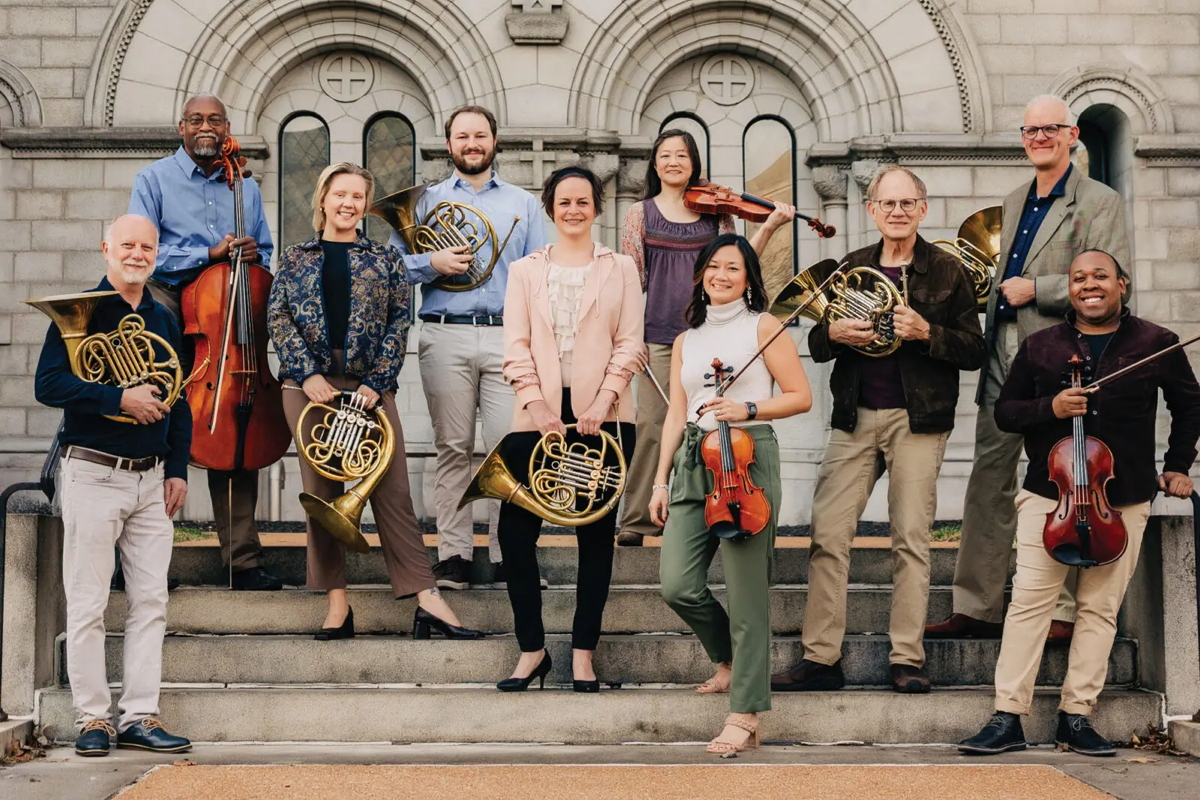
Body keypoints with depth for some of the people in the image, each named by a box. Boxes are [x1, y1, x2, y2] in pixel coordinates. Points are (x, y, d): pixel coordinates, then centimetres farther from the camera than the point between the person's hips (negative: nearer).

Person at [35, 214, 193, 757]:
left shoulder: (163, 321, 14)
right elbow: (47, 384, -15)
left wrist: (178, 469, 8)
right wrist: (121, 398, -22)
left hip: (152, 478, 5)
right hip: (93, 473, -5)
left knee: (150, 602, 4)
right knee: (88, 605, -1)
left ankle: (139, 717, 9)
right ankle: (93, 717, 8)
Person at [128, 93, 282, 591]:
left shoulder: (245, 188, 18)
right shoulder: (155, 180, 6)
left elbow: (266, 256, 25)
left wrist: (254, 256, 2)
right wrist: (208, 254, -13)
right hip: (170, 306, -3)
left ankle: (242, 560, 5)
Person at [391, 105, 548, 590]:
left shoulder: (523, 203, 18)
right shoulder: (426, 201, 16)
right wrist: (433, 263, -10)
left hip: (508, 337, 0)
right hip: (446, 336, 0)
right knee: (452, 449, 0)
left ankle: (508, 555, -2)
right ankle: (453, 554, 4)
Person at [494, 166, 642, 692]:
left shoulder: (620, 269, 9)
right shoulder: (525, 271, 11)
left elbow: (629, 344, 2)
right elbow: (516, 347, 3)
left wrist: (602, 403, -12)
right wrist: (537, 406, -11)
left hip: (602, 417, -1)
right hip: (539, 415, 1)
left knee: (596, 535, 2)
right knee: (515, 530, -6)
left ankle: (583, 652, 11)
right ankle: (531, 649, 7)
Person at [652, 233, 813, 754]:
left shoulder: (763, 327, 5)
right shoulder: (687, 340, 19)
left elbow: (800, 396, 2)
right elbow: (676, 415, 16)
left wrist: (747, 409, -13)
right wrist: (660, 481, 10)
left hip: (747, 459, -5)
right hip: (693, 461, 5)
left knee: (746, 593, -7)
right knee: (677, 585, -6)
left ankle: (745, 715, -2)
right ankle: (730, 659, 23)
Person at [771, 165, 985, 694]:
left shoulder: (946, 272, 6)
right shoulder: (850, 269, 15)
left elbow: (974, 352, 2)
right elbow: (816, 345, 16)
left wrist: (926, 332, -15)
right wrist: (833, 334, -7)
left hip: (917, 420, -3)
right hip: (855, 418, 3)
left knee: (911, 539, -3)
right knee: (828, 535, -4)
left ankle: (906, 660, 5)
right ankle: (820, 658, 0)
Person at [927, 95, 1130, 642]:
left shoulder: (1099, 203, -2)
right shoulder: (1013, 203, 20)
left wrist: (1034, 289, -14)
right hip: (1004, 359, 7)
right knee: (989, 481, 7)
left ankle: (1063, 612, 7)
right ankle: (976, 607, 13)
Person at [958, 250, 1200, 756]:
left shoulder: (1155, 344, 3)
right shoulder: (1041, 347, 5)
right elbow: (1005, 412, 6)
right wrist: (1049, 408, -12)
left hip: (1124, 501, 0)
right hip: (1047, 496, 0)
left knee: (1100, 608, 3)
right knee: (1029, 600, -5)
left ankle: (1076, 718, 11)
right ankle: (1007, 719, -4)